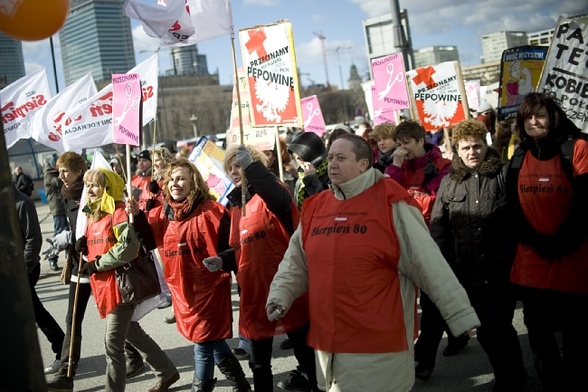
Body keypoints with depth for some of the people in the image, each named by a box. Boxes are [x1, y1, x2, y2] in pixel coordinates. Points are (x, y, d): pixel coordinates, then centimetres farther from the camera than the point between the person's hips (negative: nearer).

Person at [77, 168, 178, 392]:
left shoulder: (118, 212, -14)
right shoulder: (93, 215, 14)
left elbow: (129, 247, -24)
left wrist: (97, 263, -18)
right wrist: (84, 245, 2)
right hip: (103, 285, 10)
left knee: (113, 344, -6)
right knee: (132, 333, 20)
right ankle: (167, 373, 35)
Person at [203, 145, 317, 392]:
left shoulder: (270, 195, -7)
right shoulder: (236, 205, 15)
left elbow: (280, 200, -34)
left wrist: (251, 166, -41)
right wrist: (223, 260, 2)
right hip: (253, 293, 7)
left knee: (306, 353, 5)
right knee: (259, 363, 17)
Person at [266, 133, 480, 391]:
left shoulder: (391, 204, -9)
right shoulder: (314, 207, 7)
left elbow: (430, 265, -11)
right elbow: (295, 263, 14)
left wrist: (462, 316, -11)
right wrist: (279, 297, -1)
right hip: (327, 343, 6)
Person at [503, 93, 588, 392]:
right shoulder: (518, 158, 7)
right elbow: (512, 210, 3)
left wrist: (560, 244, -14)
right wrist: (537, 243, -10)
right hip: (531, 263, 4)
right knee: (539, 336, 13)